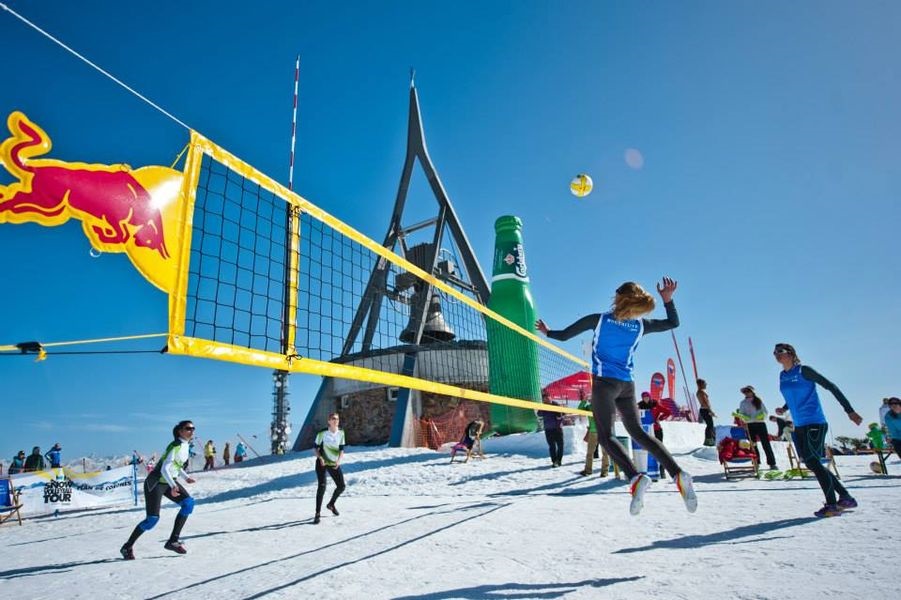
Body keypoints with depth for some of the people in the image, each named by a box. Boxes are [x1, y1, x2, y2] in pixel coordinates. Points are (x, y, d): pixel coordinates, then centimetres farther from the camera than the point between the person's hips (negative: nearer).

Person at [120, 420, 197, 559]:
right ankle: (128, 547, 16)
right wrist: (173, 486, -42)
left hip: (170, 481, 8)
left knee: (188, 503, -12)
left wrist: (186, 477, 10)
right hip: (156, 483, -8)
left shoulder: (185, 445, 4)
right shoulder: (175, 446, -23)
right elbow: (164, 468, -30)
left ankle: (173, 540, -5)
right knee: (152, 519, -9)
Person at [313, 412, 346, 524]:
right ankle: (317, 514, -3)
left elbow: (342, 449, 1)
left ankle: (331, 504, 33)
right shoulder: (322, 433, -12)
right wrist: (320, 457, -21)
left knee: (341, 486, 5)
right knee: (322, 487, -14)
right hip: (322, 463, -4)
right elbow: (315, 447, -5)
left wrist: (339, 460, -15)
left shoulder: (341, 433, -3)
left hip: (334, 464, 4)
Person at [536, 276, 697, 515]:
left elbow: (564, 335, 5)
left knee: (606, 435, -6)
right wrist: (668, 299, 19)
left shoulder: (599, 319, -3)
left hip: (604, 382, -5)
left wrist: (547, 332, 24)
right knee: (638, 432, 12)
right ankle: (678, 474, -1)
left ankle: (636, 478, -27)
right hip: (627, 385, 5)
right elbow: (673, 323, 23)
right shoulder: (640, 325, 6)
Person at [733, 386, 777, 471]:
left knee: (766, 444, -3)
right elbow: (741, 415, 5)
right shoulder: (743, 403, 10)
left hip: (761, 424, 0)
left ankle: (772, 464, 1)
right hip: (750, 425, 0)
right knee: (753, 445, 1)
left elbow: (765, 411, 9)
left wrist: (762, 415, -12)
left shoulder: (759, 401, 11)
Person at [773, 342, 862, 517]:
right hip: (799, 426, 8)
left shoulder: (803, 371, -8)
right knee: (813, 464, 8)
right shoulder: (782, 376, 12)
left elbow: (831, 386, -8)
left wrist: (849, 411, -11)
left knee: (812, 462, -13)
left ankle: (832, 505, -4)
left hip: (814, 423, -8)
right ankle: (846, 497, 21)